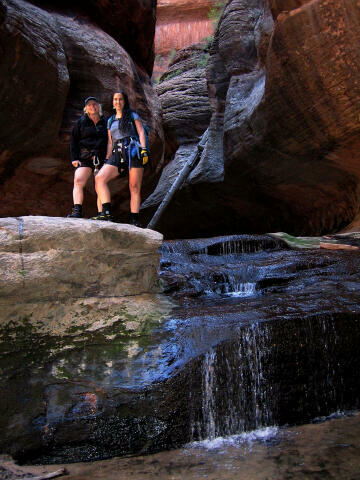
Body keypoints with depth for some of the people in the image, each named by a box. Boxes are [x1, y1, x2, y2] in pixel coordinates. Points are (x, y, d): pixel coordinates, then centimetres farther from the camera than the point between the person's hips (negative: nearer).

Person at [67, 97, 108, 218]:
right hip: (84, 158, 0)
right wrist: (74, 158, -3)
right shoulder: (81, 122, 13)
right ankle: (77, 211, -26)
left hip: (102, 158, 0)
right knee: (78, 181, -21)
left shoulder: (106, 122, 15)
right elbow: (73, 141, 10)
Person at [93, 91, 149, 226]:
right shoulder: (110, 120, 27)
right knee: (99, 178, -19)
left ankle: (134, 220, -11)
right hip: (117, 154, 4)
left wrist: (144, 149, -9)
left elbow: (141, 132, 6)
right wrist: (107, 160, 15)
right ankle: (106, 212, -25)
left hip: (133, 150, -4)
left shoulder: (132, 115, 16)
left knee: (134, 187, -10)